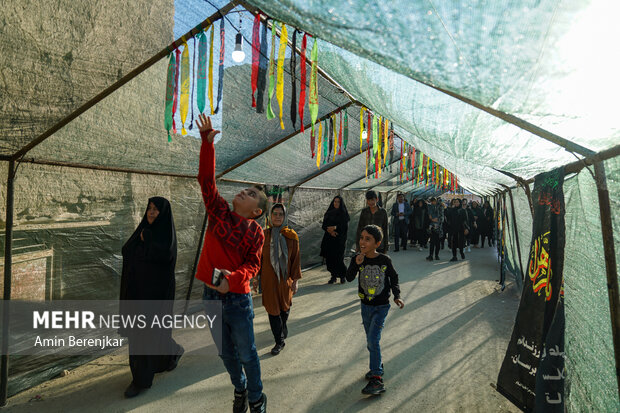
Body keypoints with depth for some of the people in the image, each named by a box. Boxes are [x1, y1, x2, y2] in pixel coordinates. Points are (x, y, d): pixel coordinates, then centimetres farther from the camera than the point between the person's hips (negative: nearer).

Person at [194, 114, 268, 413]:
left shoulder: (256, 232, -8)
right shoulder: (219, 211, -2)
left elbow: (253, 265, -11)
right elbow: (207, 178, -6)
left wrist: (233, 277, -30)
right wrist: (207, 141, -10)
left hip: (237, 298, -3)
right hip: (211, 294, 4)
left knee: (246, 353, 10)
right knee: (225, 352, 20)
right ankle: (239, 389, 45)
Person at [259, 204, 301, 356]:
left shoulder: (291, 236, -7)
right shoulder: (264, 235, -6)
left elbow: (296, 259, -4)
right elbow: (259, 258, 1)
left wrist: (295, 280, -4)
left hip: (285, 278, 0)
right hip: (268, 279, 0)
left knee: (285, 306, 18)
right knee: (272, 309, 3)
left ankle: (283, 325, 50)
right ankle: (279, 342, 19)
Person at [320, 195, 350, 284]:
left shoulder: (344, 214, 2)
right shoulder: (329, 213, 12)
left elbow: (345, 227, -6)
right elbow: (323, 225, 6)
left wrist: (335, 227, -20)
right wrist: (329, 230, -13)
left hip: (339, 240, -3)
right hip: (329, 240, 3)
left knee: (339, 258, -8)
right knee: (330, 258, -1)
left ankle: (342, 276, 9)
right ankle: (333, 276, 11)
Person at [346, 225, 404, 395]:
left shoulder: (385, 260, -13)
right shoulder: (358, 259, -9)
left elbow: (393, 278, 2)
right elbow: (349, 278, -20)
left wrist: (397, 296, -7)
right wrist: (356, 264, -34)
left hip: (381, 306, -3)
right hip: (366, 306, 4)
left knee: (373, 340, -14)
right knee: (370, 342, 18)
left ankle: (376, 379, -4)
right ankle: (377, 366, 42)